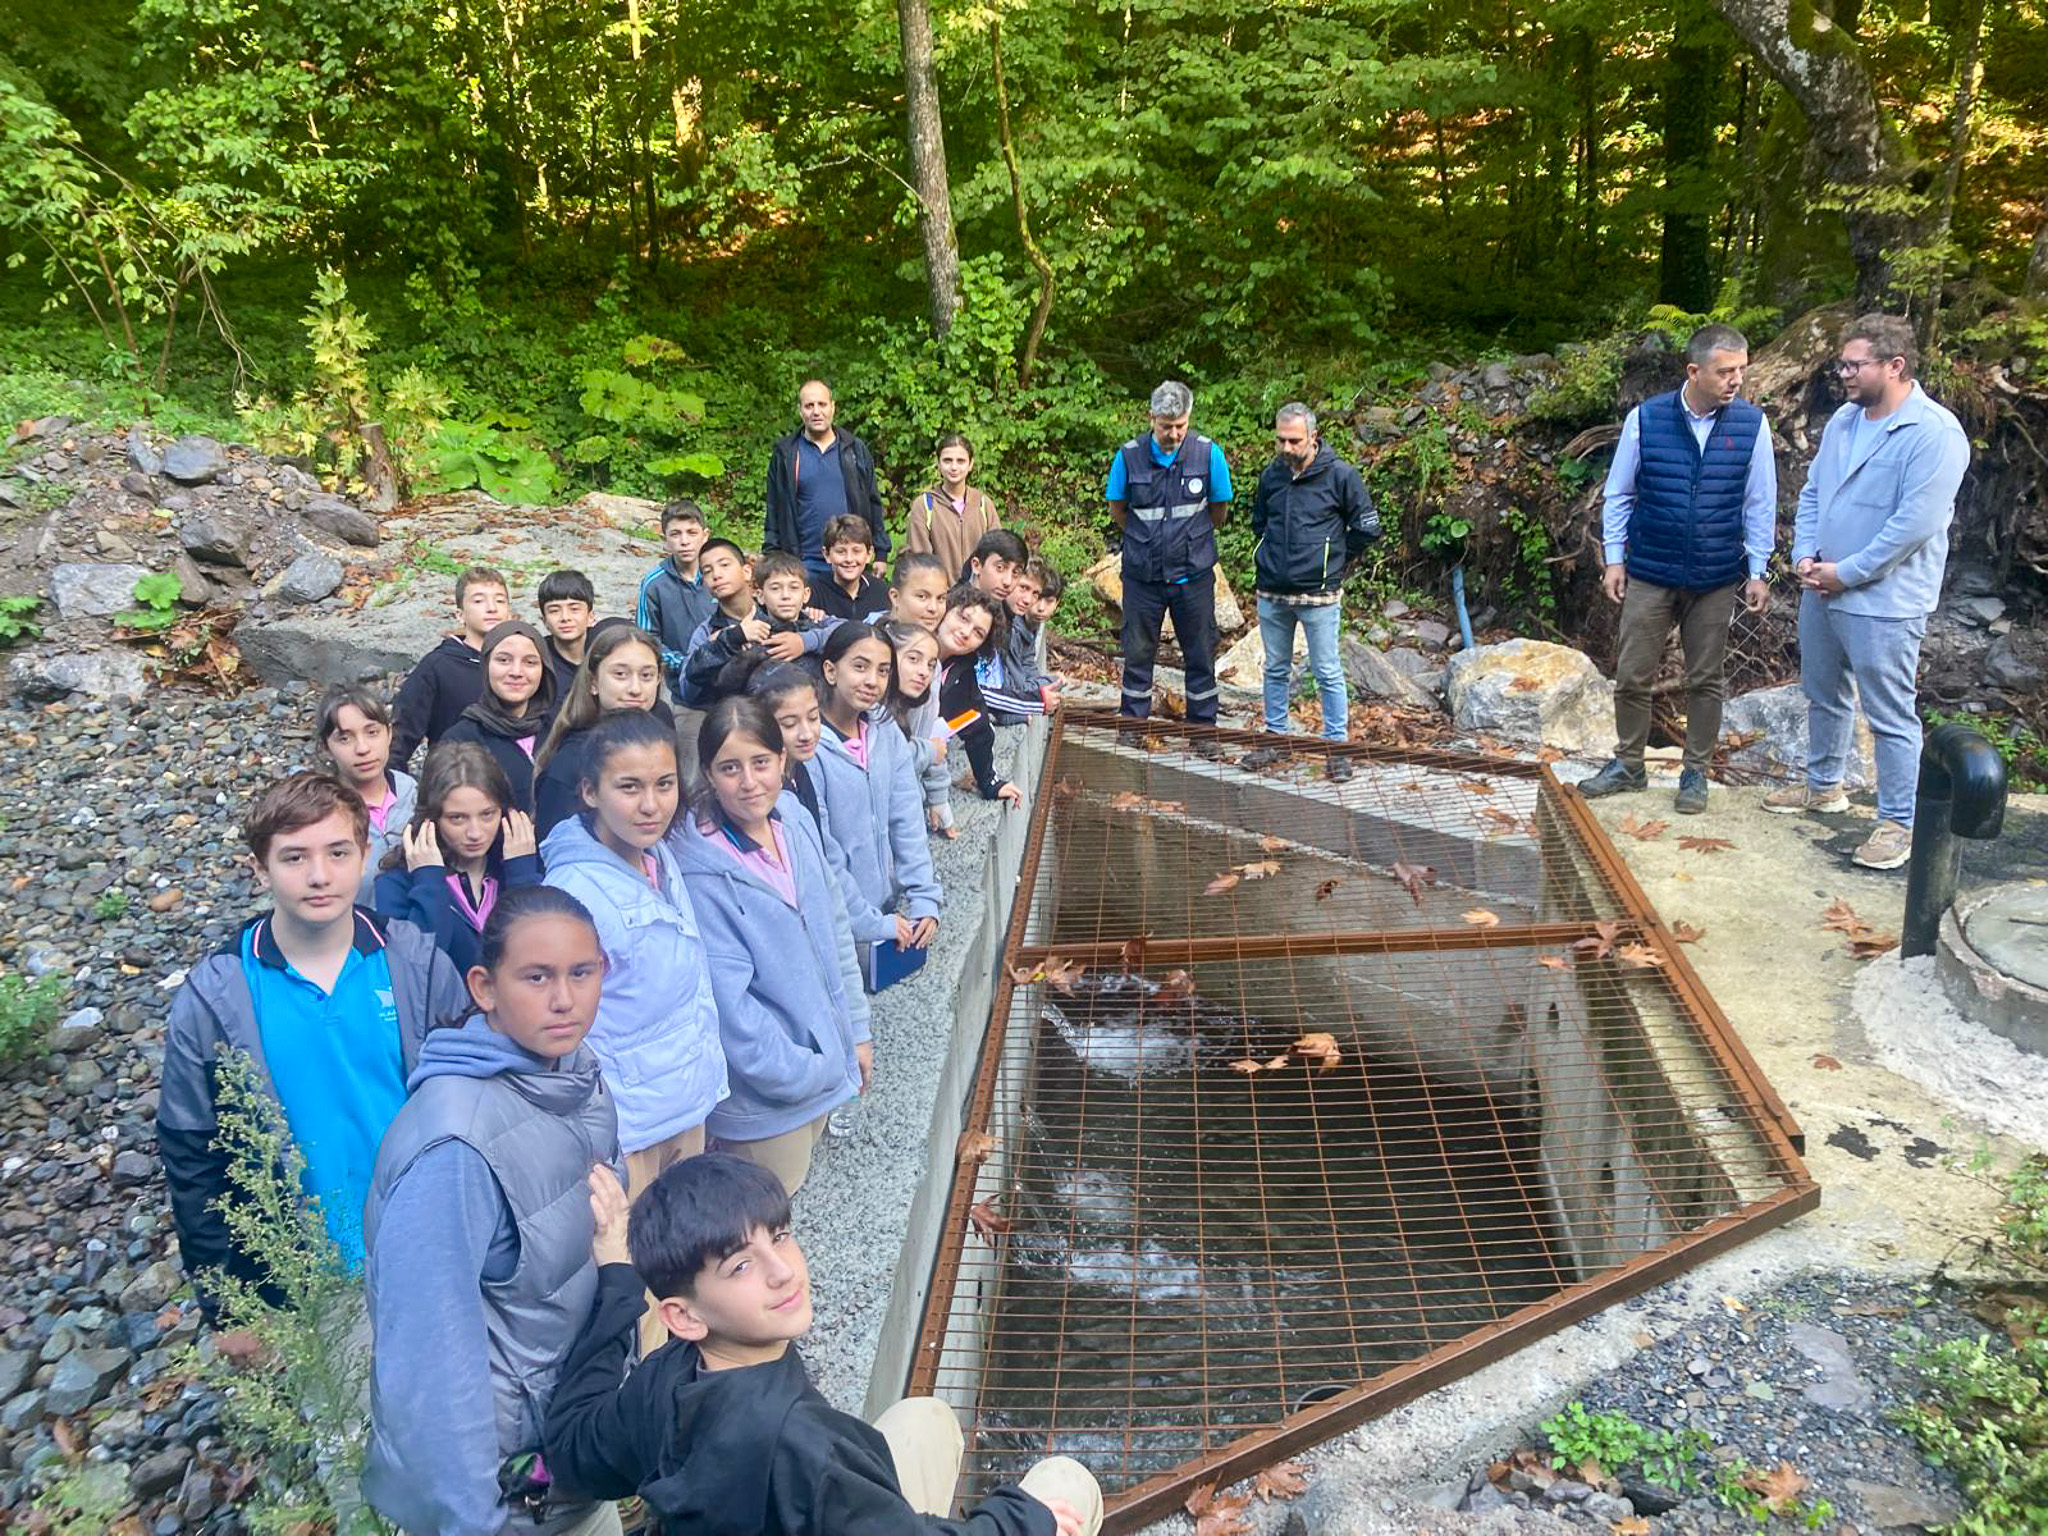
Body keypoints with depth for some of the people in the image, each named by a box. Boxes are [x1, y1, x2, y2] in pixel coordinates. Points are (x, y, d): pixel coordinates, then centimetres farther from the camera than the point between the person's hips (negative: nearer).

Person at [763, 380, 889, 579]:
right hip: (805, 565, -1)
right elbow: (774, 510, 7)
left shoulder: (856, 450, 10)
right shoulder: (785, 454, 6)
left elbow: (873, 504, 11)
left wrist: (881, 554, 6)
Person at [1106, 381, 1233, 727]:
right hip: (1142, 575, 0)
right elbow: (1117, 510, 7)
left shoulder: (1208, 453, -7)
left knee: (1200, 655, 8)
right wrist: (1147, 539, 7)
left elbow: (1219, 510, 7)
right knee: (1137, 653, 9)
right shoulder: (1129, 455, -7)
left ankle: (1203, 729, 21)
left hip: (1193, 574, 0)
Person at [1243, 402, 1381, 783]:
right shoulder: (1271, 475, 5)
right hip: (1271, 594, 5)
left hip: (1318, 595, -4)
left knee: (1328, 673, 1)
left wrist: (1335, 562, 4)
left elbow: (1366, 528, 0)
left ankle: (1337, 745, 10)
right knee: (1276, 670, 14)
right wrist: (1273, 558, 13)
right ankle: (1276, 737, 27)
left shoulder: (1339, 475, -9)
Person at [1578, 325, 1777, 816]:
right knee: (1632, 677, 6)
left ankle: (1696, 773, 25)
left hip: (1717, 580, 1)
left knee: (1706, 681, 10)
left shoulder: (1752, 424, -6)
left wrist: (1757, 572, 0)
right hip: (1649, 574, 0)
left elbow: (1760, 503, 1)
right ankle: (1628, 765, 24)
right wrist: (1614, 558, -1)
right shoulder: (1645, 418, -8)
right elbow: (1619, 494, 1)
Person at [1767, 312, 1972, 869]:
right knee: (1823, 695, 22)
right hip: (1822, 589, 8)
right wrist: (1805, 556, -1)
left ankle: (1899, 823, 9)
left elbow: (1916, 523, -22)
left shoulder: (1934, 433, -17)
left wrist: (1846, 573, -18)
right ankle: (1823, 786, 40)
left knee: (1891, 717, -1)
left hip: (1883, 602, -8)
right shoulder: (1844, 420, 8)